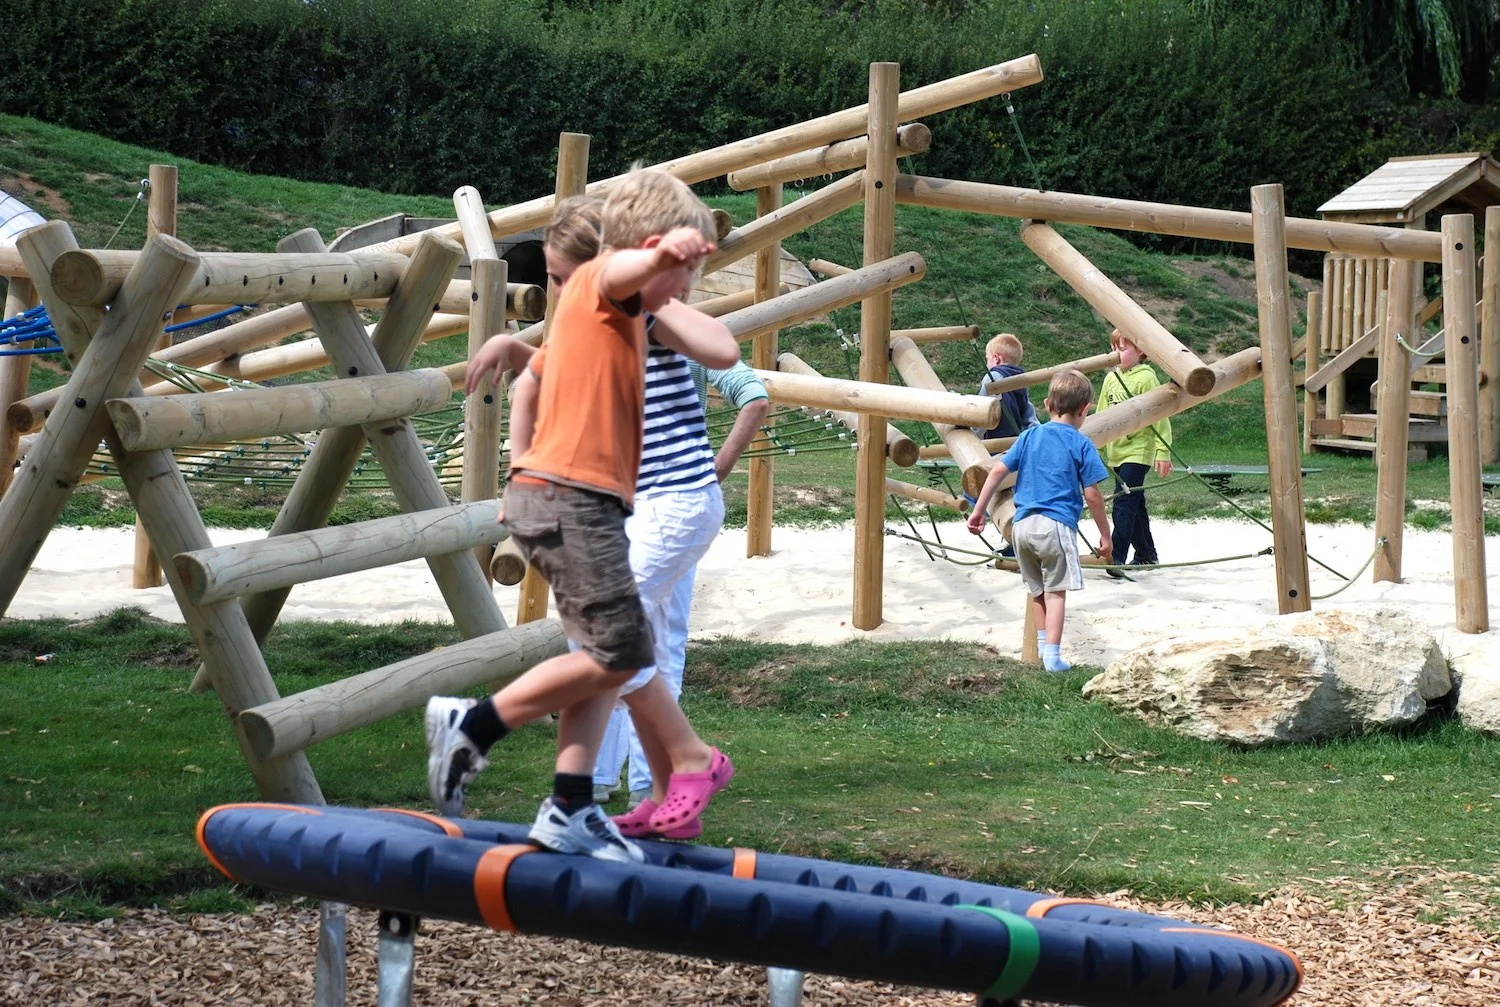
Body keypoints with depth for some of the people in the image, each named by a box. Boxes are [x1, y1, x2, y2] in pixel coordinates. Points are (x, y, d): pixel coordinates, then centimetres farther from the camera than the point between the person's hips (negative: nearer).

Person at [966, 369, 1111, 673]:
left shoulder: (1029, 437, 11)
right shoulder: (1082, 445, -2)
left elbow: (998, 470, 6)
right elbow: (1092, 496, -3)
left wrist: (979, 511, 10)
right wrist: (1105, 535, 6)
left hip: (1023, 524, 5)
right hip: (1057, 525, -5)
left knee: (1038, 591, 19)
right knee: (1056, 592, -1)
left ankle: (1042, 647, 24)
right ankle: (1052, 656, -6)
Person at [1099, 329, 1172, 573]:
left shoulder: (1146, 378, -10)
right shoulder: (1111, 379, 10)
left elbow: (1161, 418, -11)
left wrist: (1163, 452, -15)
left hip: (1138, 451, -7)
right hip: (1116, 452, 7)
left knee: (1124, 503, -15)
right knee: (1134, 504, 16)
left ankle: (1116, 558, -20)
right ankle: (1146, 554, 26)